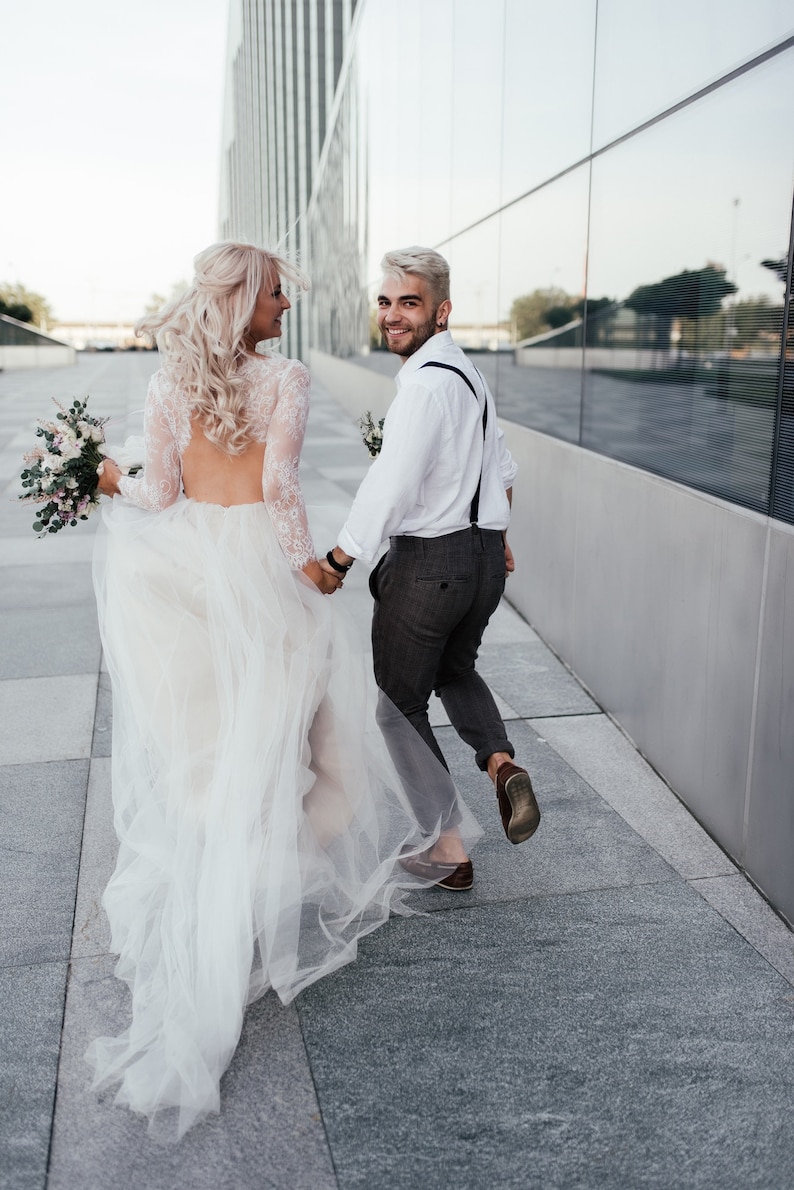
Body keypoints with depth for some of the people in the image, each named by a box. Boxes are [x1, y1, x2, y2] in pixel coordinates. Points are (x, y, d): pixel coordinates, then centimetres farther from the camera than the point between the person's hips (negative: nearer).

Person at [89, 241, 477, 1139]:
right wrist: (309, 564, -4)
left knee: (201, 740, 16)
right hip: (259, 565, -4)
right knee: (270, 736, 10)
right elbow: (279, 488, -15)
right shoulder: (284, 379, -9)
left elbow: (161, 494, -2)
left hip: (184, 567, 5)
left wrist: (114, 485, 15)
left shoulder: (169, 385, 2)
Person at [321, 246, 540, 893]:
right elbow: (503, 469, 21)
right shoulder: (470, 373, 11)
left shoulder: (424, 382, -19)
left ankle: (447, 851, 15)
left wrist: (334, 565, -19)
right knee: (456, 670, 30)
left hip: (428, 562, -9)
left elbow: (389, 489, -25)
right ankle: (502, 764, 7)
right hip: (485, 558, 9)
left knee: (402, 702, 8)